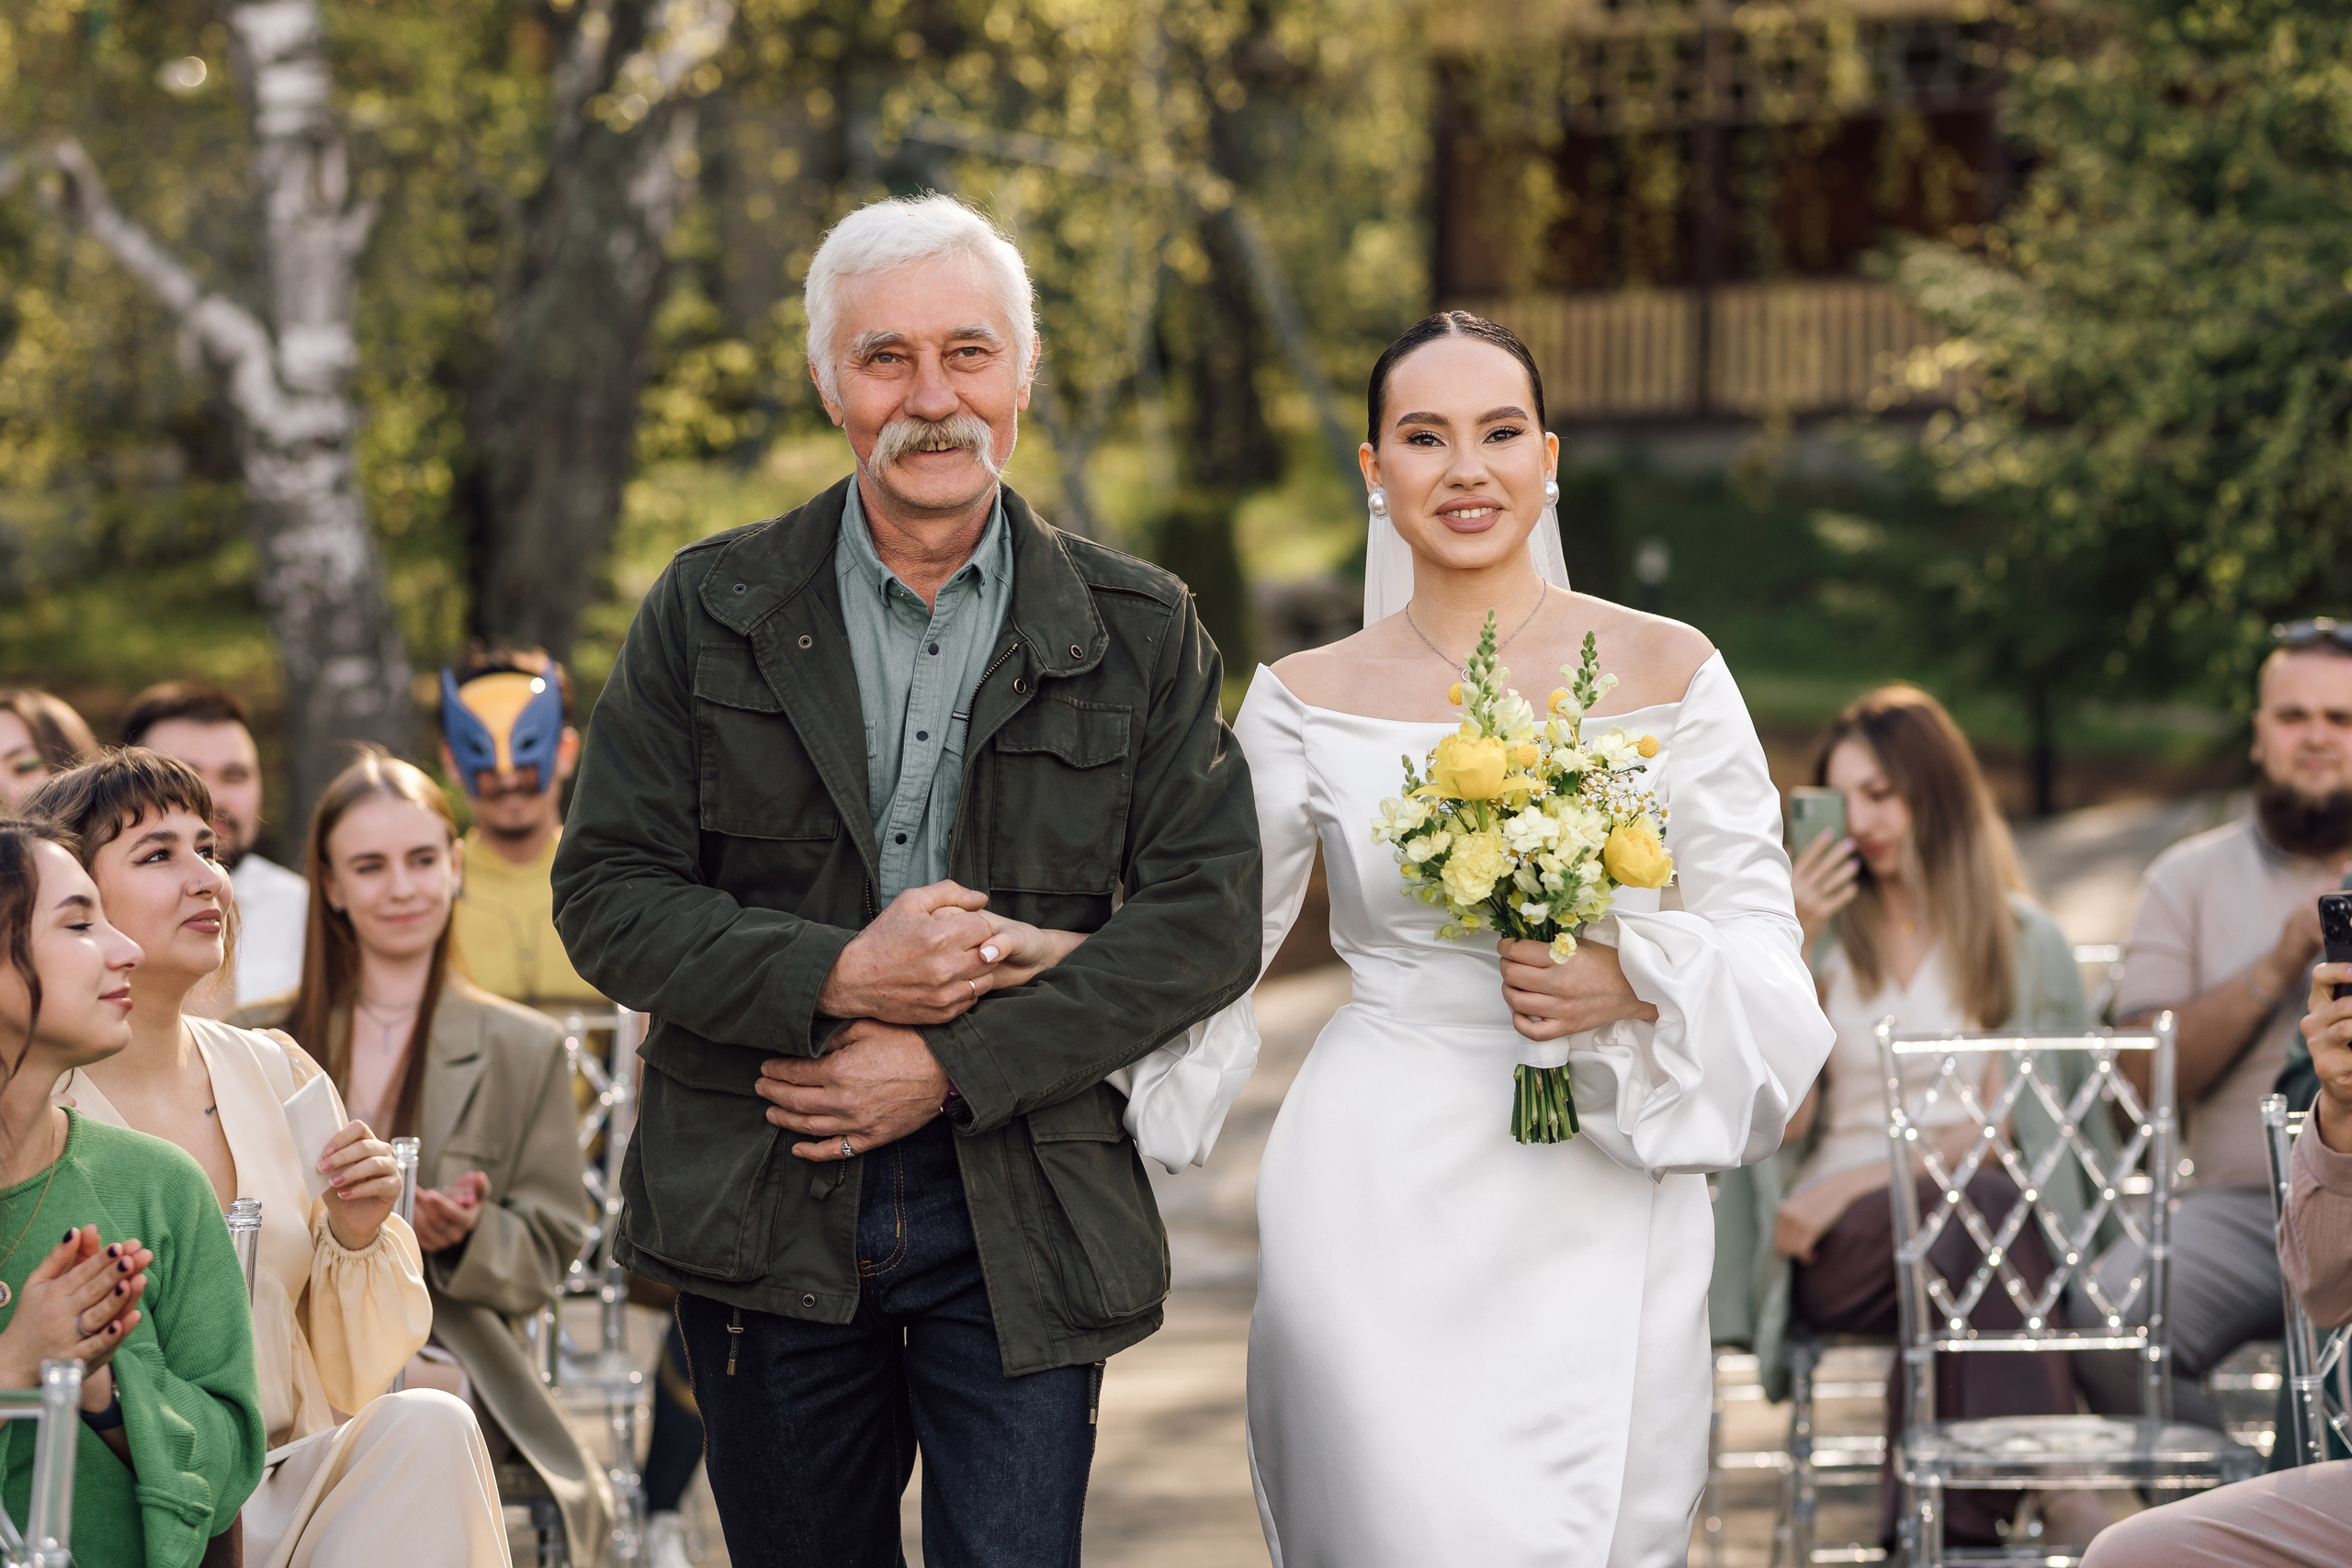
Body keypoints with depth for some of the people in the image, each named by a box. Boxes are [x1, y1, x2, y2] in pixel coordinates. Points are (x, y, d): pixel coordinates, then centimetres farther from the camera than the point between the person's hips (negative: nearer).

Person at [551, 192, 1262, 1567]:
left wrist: (952, 1066, -13)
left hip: (1023, 1216, -1)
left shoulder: (1141, 633, 2)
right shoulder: (711, 612, 3)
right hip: (762, 1209, 1)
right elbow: (606, 898, -1)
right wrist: (833, 977, -16)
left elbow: (1210, 920, -5)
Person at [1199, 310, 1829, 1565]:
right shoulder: (1307, 702, 5)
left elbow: (1758, 937, 3)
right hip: (1379, 1203, 0)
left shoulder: (1666, 673, 3)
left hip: (1603, 1212, 0)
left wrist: (1634, 982, -16)